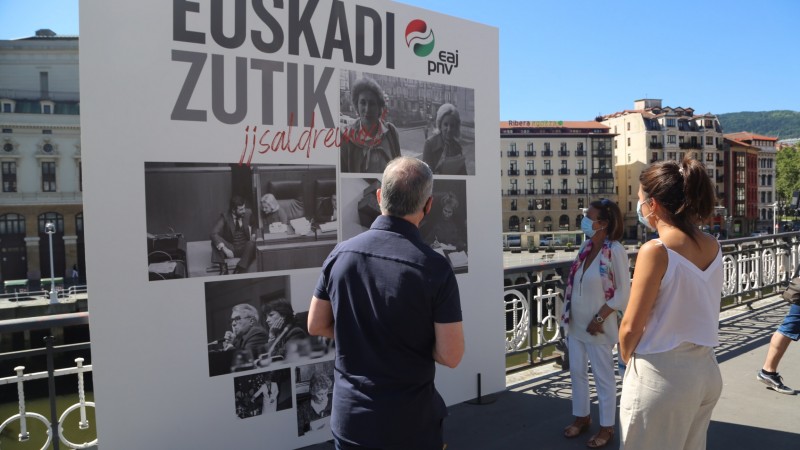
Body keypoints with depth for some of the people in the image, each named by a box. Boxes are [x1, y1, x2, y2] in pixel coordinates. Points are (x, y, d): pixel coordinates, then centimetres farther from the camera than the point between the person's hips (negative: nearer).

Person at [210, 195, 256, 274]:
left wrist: (253, 234, -7)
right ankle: (223, 268, -26)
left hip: (244, 248, 1)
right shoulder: (225, 217, -11)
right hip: (230, 248, -1)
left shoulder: (248, 213, -4)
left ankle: (239, 270, -34)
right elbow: (214, 234, -24)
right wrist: (224, 249, -37)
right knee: (215, 241, -26)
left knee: (252, 244, -32)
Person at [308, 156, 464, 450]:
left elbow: (316, 326, 2)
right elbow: (451, 356, -17)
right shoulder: (434, 268, -20)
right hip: (410, 424, -3)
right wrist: (417, 338, 1)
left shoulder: (341, 253, -8)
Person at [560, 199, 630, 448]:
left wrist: (599, 318, -16)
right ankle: (582, 417, 36)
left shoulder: (615, 251, -18)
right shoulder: (586, 246, 3)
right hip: (576, 323, 7)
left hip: (597, 326, -7)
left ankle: (607, 427, 25)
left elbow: (623, 293, -15)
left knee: (603, 377, 9)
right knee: (577, 372, 18)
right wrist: (568, 315, 10)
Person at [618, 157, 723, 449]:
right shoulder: (712, 246, 1)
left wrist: (627, 358, 2)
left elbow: (631, 327, -16)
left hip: (662, 374, -7)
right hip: (705, 370, 7)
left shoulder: (655, 250, -21)